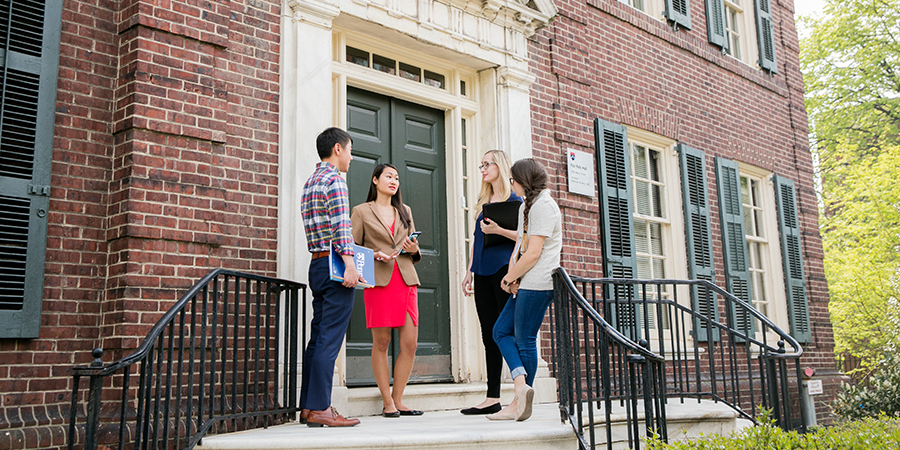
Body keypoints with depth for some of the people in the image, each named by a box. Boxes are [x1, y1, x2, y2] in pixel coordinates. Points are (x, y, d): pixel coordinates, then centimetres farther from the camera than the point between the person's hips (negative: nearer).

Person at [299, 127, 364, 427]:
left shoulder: (310, 182, 22)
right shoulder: (334, 179, -7)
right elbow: (341, 226, -17)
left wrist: (366, 251, 23)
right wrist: (349, 264, -22)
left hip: (317, 265, 9)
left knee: (318, 337, 10)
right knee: (330, 338, -8)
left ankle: (308, 407, 13)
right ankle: (320, 408, -7)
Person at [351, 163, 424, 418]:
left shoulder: (405, 212, 21)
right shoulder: (362, 211, 8)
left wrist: (414, 249, 1)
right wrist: (376, 255, -12)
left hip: (406, 280, 4)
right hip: (379, 282, -4)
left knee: (410, 343, -2)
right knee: (381, 343, -2)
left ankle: (398, 399, 10)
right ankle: (387, 402, 8)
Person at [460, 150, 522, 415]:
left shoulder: (514, 200, -1)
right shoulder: (482, 202, 20)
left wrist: (498, 229, -20)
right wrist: (470, 271, 17)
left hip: (504, 270, -7)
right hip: (483, 273, 7)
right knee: (489, 335, 6)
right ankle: (492, 398, 10)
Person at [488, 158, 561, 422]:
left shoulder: (543, 205, -12)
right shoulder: (526, 206, 21)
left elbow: (534, 253, -17)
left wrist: (509, 278, -7)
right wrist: (512, 276, 1)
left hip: (536, 284, -10)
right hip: (524, 283, 10)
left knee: (524, 340, -5)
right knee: (501, 331, 5)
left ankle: (520, 403, 3)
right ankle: (521, 384, -5)